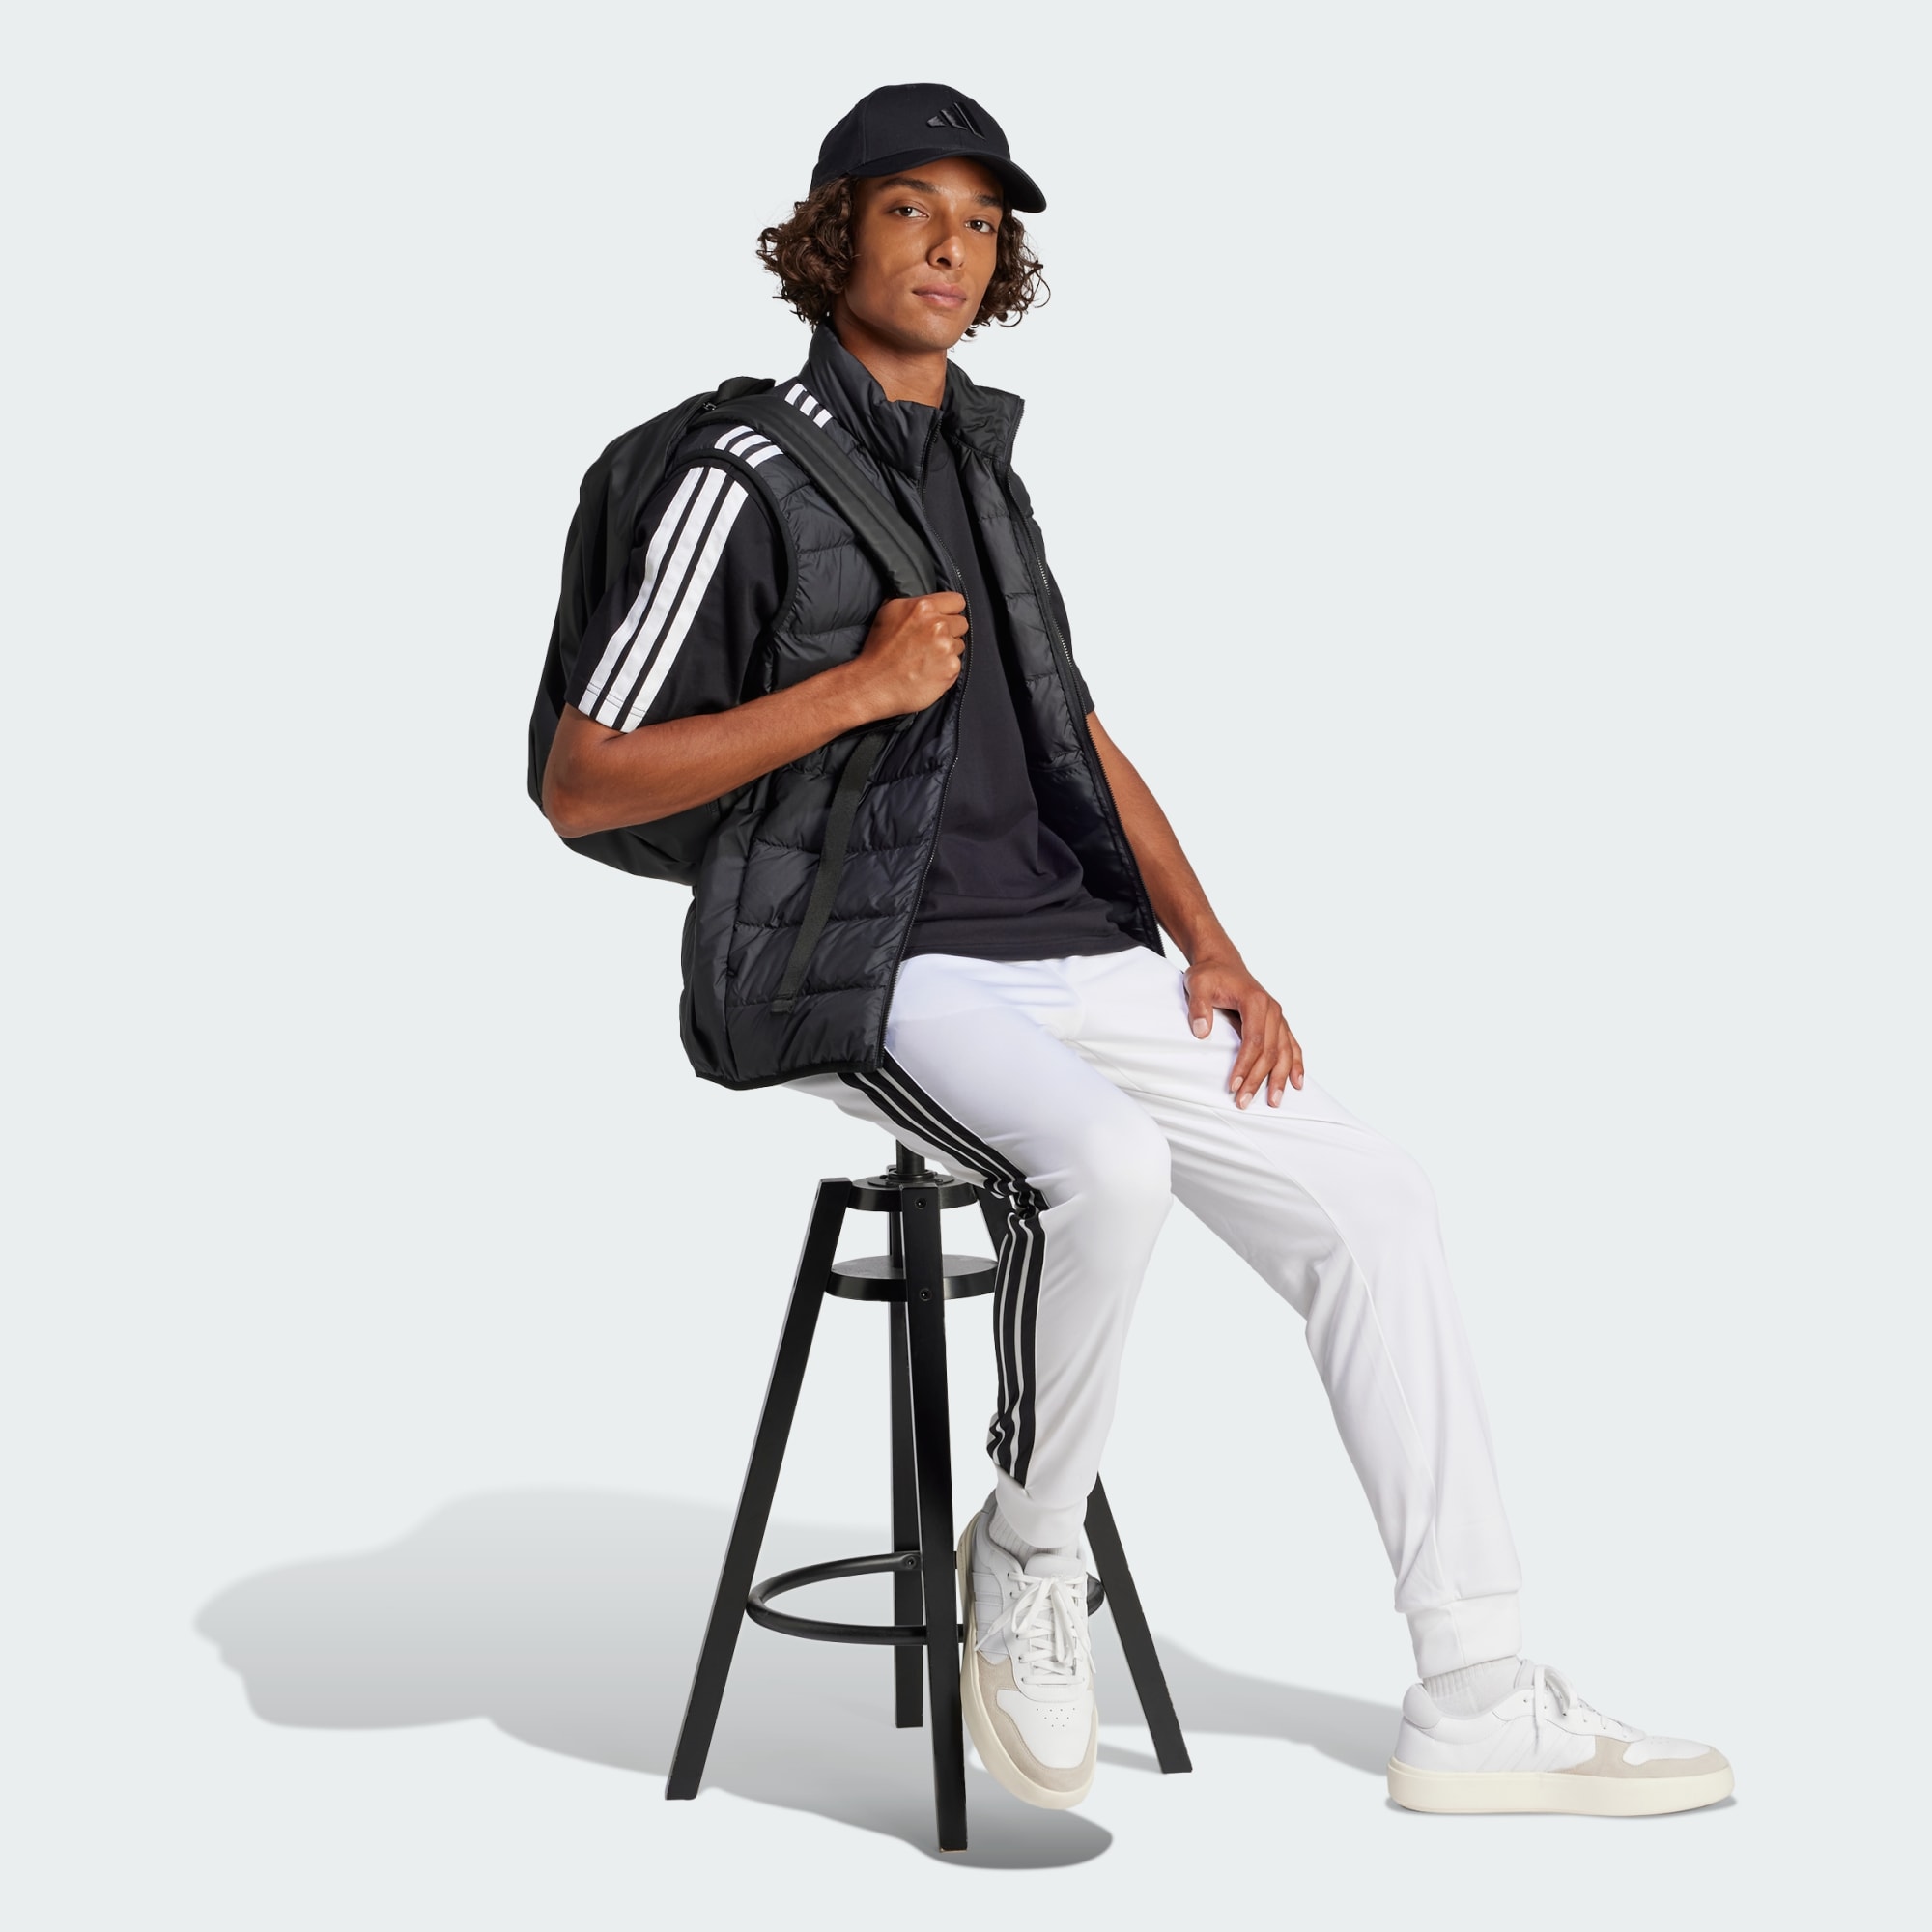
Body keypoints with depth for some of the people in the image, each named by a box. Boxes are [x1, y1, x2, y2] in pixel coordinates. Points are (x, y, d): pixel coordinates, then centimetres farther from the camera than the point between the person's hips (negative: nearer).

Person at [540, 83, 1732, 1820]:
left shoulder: (985, 462, 19)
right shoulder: (749, 476, -5)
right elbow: (581, 785, -9)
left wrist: (1212, 952, 8)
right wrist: (855, 688, -15)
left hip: (1073, 960, 8)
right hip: (868, 979, -8)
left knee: (1368, 1198, -1)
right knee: (1107, 1167, -36)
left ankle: (1478, 1709, 4)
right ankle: (1027, 1567, -8)